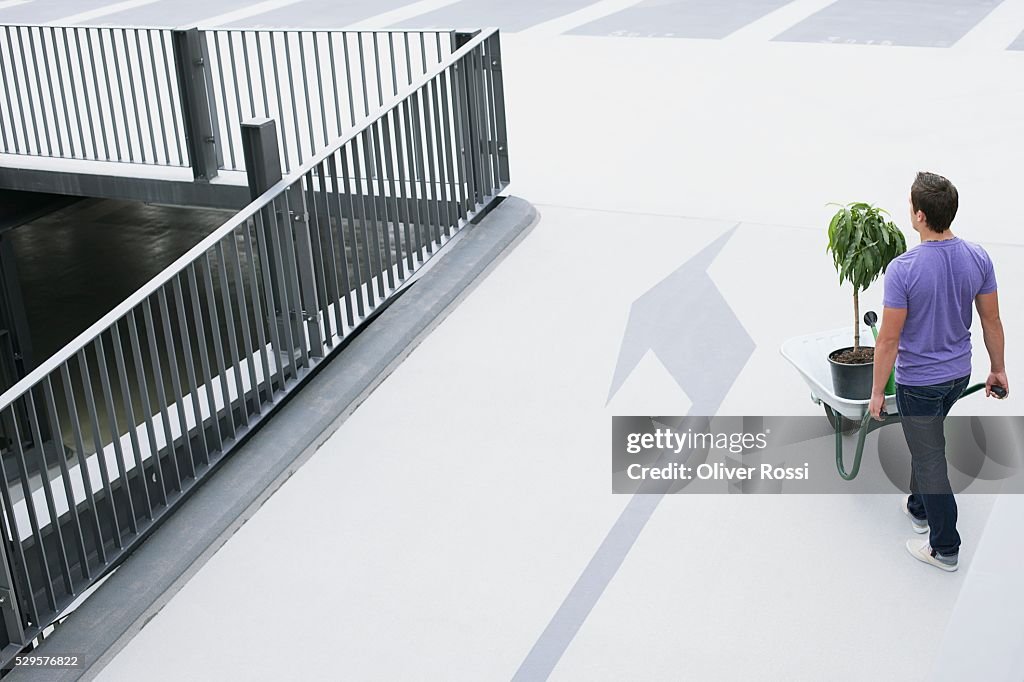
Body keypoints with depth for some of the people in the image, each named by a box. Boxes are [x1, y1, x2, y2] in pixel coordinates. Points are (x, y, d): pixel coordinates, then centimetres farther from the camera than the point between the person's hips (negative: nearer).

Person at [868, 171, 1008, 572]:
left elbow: (889, 339, -21)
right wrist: (998, 369, 14)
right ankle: (919, 507, 44)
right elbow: (991, 320, 1)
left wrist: (877, 392, -11)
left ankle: (945, 548, 13)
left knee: (930, 458, 4)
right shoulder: (978, 258, -9)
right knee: (925, 443, 29)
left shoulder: (904, 269, -26)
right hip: (959, 374, 7)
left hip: (918, 382, -6)